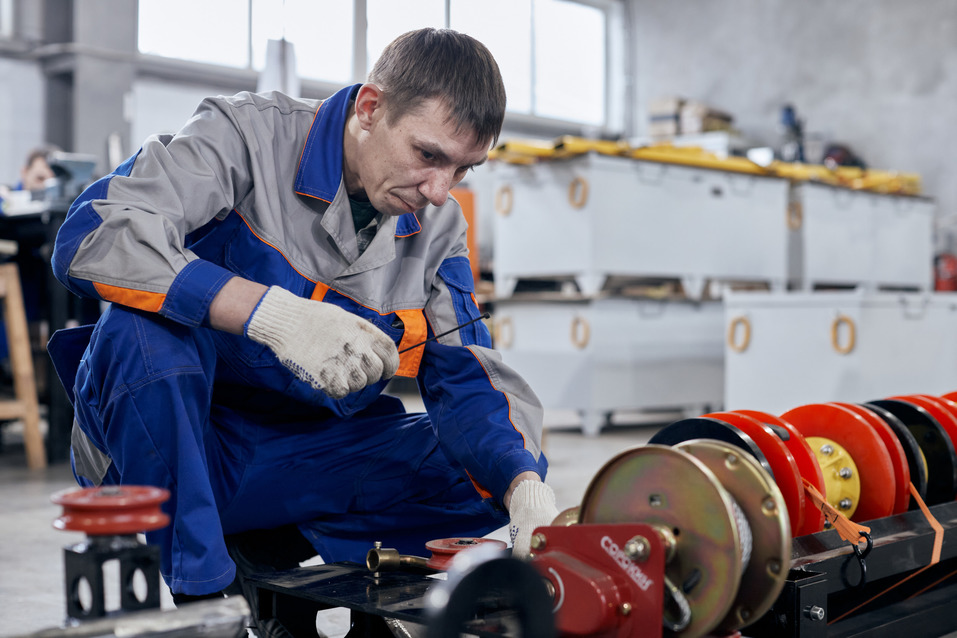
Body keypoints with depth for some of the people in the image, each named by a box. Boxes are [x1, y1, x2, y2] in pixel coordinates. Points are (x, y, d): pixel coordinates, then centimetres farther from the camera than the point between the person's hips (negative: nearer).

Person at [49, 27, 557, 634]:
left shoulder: (438, 227, 1)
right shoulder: (247, 134, -14)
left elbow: (467, 379, -3)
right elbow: (90, 239, -27)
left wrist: (524, 484, -24)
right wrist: (271, 311, -38)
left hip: (300, 462, 4)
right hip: (156, 449, -4)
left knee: (508, 469, -10)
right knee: (145, 326, -35)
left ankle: (262, 548, -4)